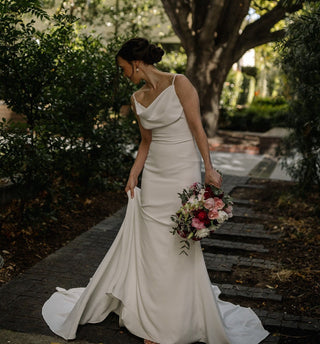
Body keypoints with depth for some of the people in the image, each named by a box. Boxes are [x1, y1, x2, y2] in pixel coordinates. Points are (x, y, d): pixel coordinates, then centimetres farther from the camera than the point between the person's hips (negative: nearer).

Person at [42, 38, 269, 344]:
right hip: (153, 176, 5)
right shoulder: (137, 99, 9)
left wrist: (209, 169, -13)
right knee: (152, 247, 8)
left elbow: (197, 127, -9)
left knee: (181, 246, 1)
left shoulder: (179, 84, -8)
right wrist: (133, 177, 11)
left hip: (183, 173, -5)